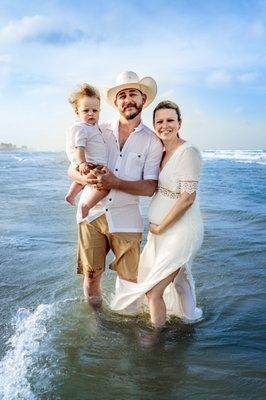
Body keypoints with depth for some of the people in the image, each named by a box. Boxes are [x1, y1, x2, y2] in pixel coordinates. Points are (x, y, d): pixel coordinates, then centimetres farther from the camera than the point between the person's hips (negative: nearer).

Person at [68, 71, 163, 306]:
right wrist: (87, 178, -16)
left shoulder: (152, 141, 2)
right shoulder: (100, 132, 7)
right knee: (91, 275, 9)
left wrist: (116, 183, -20)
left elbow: (150, 187, -6)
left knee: (133, 279, 4)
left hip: (125, 217, -1)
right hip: (91, 212, 2)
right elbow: (72, 169, 7)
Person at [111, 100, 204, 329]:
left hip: (180, 231, -8)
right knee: (177, 279, 25)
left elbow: (187, 198, -21)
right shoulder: (160, 152, 8)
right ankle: (189, 315, 49)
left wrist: (160, 228, -14)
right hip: (161, 231, 8)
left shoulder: (188, 152, -17)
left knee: (153, 291, -2)